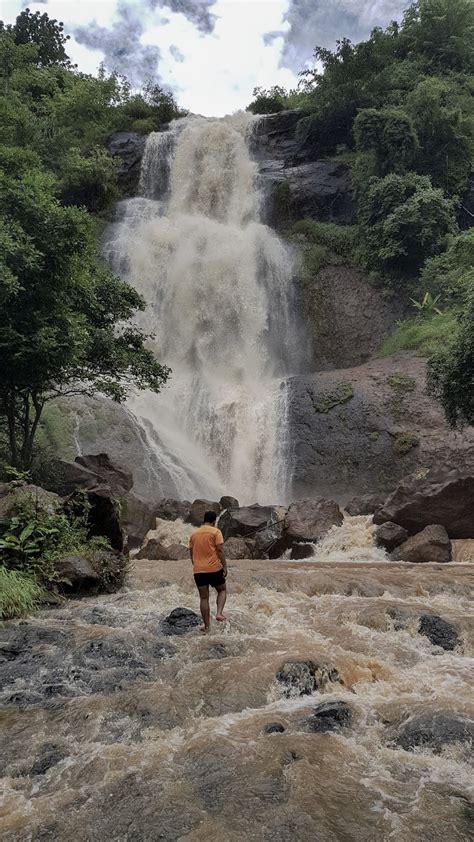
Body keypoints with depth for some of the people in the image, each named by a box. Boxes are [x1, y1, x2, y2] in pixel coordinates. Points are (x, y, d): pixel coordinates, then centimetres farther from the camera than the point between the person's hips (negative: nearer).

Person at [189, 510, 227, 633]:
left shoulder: (194, 534, 11)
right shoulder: (215, 532, -4)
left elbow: (191, 553, 15)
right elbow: (220, 550, -11)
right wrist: (225, 566, -6)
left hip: (198, 570, 4)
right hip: (214, 569, -4)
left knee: (203, 598, 9)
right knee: (222, 590, 18)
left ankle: (207, 626, 11)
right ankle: (219, 613, -3)